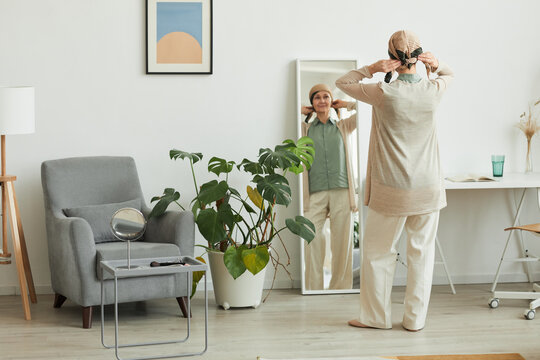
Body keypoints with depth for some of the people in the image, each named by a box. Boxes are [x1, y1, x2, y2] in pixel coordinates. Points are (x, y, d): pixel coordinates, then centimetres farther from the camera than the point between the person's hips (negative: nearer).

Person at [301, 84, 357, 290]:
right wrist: (301, 111, 14)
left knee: (342, 242, -1)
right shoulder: (305, 129, 15)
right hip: (315, 194, -1)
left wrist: (345, 105, 17)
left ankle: (341, 287, 6)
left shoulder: (343, 126, 16)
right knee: (311, 241, -11)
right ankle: (313, 288, -6)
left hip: (341, 191, 1)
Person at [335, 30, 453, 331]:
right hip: (428, 188, 2)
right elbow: (450, 76, 19)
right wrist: (437, 64, -3)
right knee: (422, 251, 11)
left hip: (391, 192, -2)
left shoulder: (383, 93, -13)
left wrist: (372, 69, -10)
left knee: (378, 252, 12)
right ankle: (416, 318, 15)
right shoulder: (433, 90, -6)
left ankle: (377, 316, 21)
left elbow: (343, 82, 2)